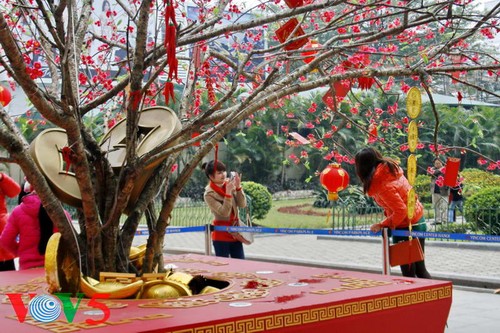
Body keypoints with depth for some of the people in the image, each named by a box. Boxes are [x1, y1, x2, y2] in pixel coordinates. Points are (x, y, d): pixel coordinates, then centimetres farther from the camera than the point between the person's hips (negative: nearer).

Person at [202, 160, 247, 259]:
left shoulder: (229, 184, -1)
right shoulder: (209, 194, -14)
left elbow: (242, 204, -5)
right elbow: (224, 212, -21)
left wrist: (238, 187, -16)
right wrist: (228, 192, -27)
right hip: (221, 233, -5)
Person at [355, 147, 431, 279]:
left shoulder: (383, 186, -25)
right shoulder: (390, 168, 1)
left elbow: (401, 211, -27)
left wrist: (382, 225, -17)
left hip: (407, 227, -9)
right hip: (418, 221, 9)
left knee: (408, 272, 2)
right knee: (420, 269, 18)